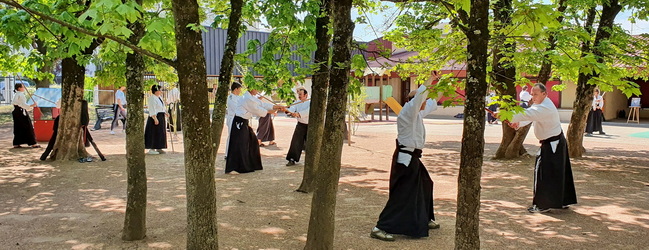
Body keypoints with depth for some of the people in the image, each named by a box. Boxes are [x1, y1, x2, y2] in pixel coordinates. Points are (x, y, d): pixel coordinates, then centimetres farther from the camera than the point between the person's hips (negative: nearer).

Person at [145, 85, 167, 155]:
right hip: (155, 117, -10)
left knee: (160, 133, 10)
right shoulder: (152, 98, -14)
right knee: (154, 133, -7)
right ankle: (151, 149, -3)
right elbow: (152, 110, -21)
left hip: (161, 117, 10)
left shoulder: (159, 97, 15)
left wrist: (165, 113, 7)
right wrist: (155, 119, -26)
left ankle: (158, 148, 16)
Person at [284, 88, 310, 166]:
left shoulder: (310, 103, -9)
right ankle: (292, 160, 1)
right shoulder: (297, 103, 5)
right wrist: (287, 110, -37)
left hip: (309, 125, -3)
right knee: (296, 142, -6)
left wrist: (298, 114, -43)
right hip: (300, 125, 3)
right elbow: (292, 109, -14)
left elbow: (308, 111, -28)